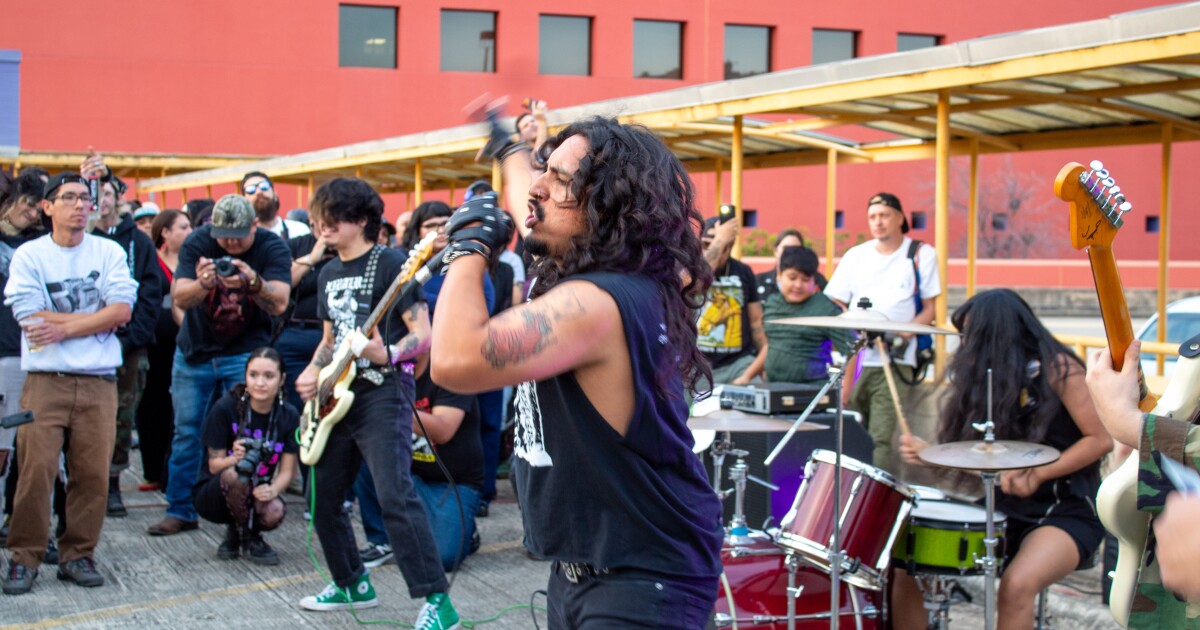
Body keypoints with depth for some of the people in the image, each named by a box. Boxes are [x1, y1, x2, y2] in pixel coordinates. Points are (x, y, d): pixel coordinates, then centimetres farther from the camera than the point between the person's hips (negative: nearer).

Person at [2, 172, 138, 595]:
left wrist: (63, 328, -10)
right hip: (45, 380, -2)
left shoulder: (109, 252, 9)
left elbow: (123, 309, -3)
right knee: (36, 470, -7)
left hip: (99, 381, 2)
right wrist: (98, 320, -5)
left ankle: (77, 555, 13)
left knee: (93, 473, 1)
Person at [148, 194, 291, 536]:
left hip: (245, 353, -2)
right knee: (186, 432, 6)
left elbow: (279, 304, -25)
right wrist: (203, 283, -40)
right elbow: (179, 298, -18)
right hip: (194, 351, 2)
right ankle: (180, 510, 17)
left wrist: (253, 283, -45)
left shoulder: (272, 248, -13)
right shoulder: (198, 242, -10)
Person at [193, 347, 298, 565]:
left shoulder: (289, 416, -7)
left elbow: (287, 470, -6)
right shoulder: (226, 408, -15)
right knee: (234, 474, -36)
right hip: (212, 495, -2)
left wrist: (272, 490, -29)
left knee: (274, 512, -32)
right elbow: (214, 465, -13)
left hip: (257, 492, 2)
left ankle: (246, 530, 5)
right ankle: (248, 538, -10)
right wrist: (234, 458, -36)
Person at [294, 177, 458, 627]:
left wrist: (387, 355, -31)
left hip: (383, 394, -9)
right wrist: (313, 372, 6)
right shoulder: (327, 274, 16)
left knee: (395, 497, -19)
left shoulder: (390, 263, -8)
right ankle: (353, 584, 30)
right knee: (323, 498, 12)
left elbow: (423, 335, -12)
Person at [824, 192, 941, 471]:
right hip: (854, 359, 3)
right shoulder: (855, 256, 14)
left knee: (881, 438, -13)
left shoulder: (922, 255, 7)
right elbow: (835, 304, 14)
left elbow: (929, 309, 6)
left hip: (895, 362, -3)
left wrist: (906, 332, -13)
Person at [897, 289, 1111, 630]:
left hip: (1065, 512, -7)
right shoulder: (989, 377, 8)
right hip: (1006, 510, 7)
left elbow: (1100, 439, -11)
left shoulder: (1056, 367, -10)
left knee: (1016, 585, -35)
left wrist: (1037, 474, -20)